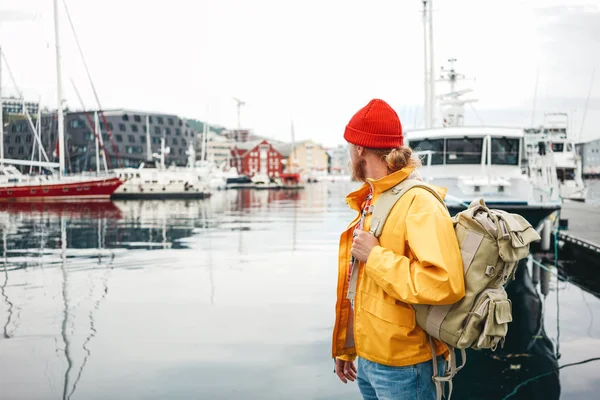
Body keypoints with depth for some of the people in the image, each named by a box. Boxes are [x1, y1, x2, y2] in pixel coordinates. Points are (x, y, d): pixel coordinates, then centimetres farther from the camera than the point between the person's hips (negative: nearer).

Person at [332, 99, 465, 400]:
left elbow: (445, 284, -31)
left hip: (402, 367, -8)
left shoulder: (418, 203, -18)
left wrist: (374, 256, -23)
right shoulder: (371, 201, 9)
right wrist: (346, 348, 16)